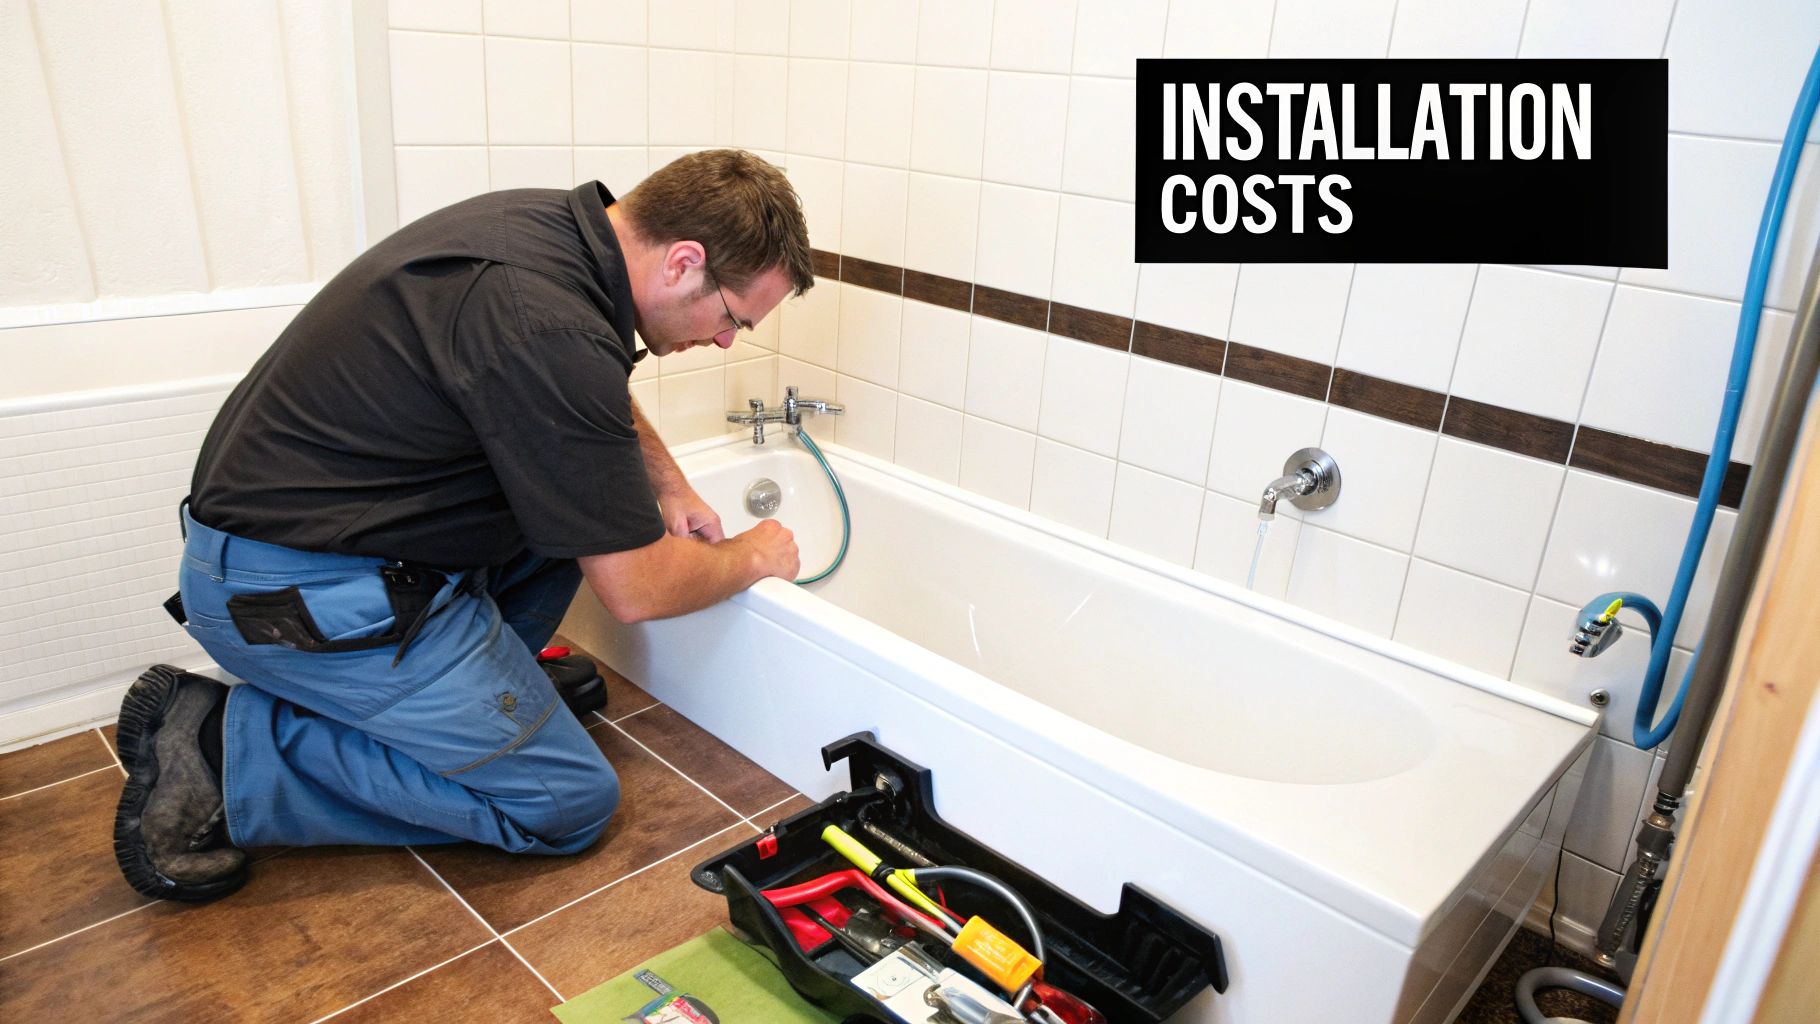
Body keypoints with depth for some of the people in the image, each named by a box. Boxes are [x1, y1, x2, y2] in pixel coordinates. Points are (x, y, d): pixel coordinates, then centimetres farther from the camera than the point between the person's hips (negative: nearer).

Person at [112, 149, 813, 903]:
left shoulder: (552, 222, 0)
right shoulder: (552, 330, -29)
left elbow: (599, 400, 24)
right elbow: (635, 591, -20)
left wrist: (670, 488, 14)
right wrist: (752, 559, -2)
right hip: (292, 592, -10)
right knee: (572, 803, -5)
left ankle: (487, 687, 18)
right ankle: (230, 749, -4)